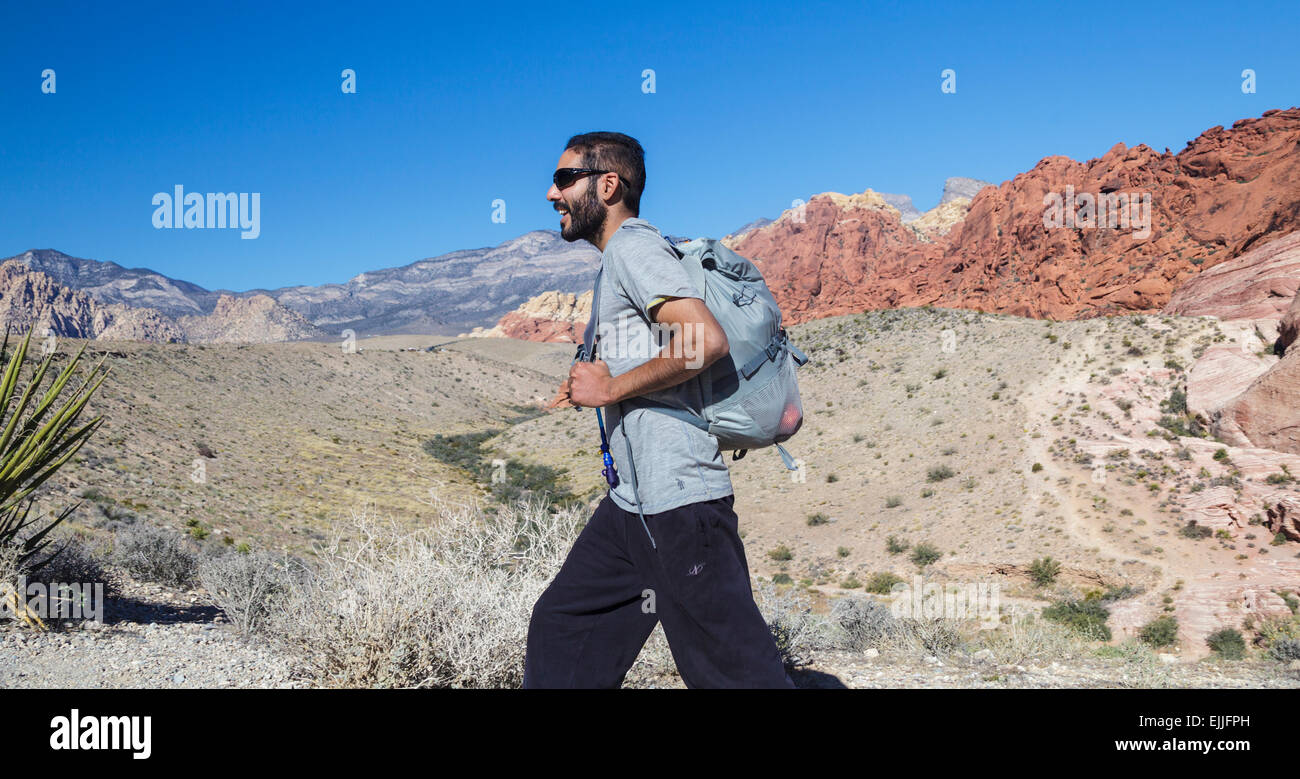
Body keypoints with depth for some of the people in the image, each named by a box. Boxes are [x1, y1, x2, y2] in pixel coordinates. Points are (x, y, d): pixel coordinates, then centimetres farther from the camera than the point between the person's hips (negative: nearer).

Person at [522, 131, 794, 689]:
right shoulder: (617, 259, 20)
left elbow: (705, 340, -24)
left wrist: (611, 388, -15)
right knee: (560, 630, 14)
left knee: (734, 669, -4)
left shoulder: (634, 245, -10)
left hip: (678, 500, -10)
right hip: (631, 502, 10)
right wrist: (588, 387, 15)